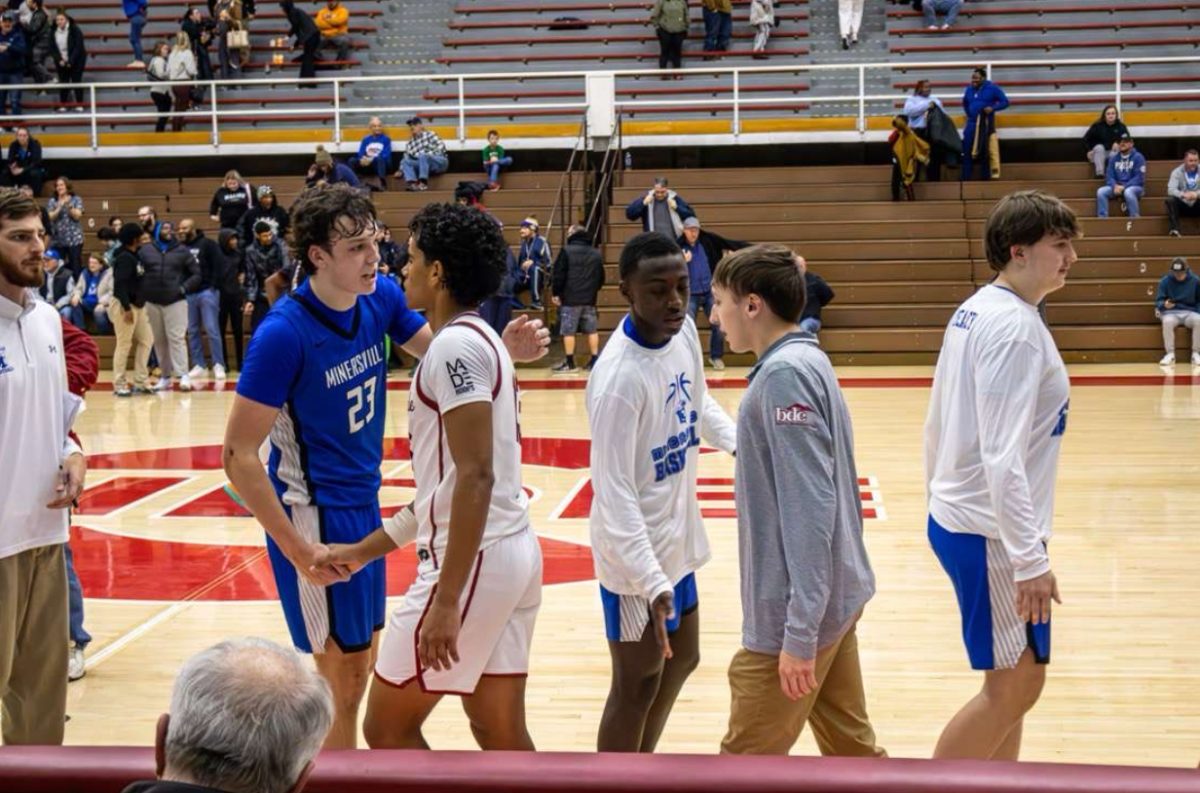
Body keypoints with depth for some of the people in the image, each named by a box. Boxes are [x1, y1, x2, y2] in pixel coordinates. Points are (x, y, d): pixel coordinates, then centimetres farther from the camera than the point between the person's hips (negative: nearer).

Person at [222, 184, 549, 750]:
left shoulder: (381, 298, -4)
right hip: (316, 516, -7)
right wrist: (297, 550, -23)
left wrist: (502, 350, -16)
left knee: (362, 661, 18)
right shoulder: (283, 334, -23)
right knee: (342, 680, -1)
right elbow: (238, 455, -21)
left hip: (363, 505, 7)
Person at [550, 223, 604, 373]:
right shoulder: (596, 254, 10)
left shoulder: (566, 251, -7)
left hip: (570, 299, -5)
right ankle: (594, 361, 11)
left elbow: (558, 275, -8)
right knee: (591, 330, 9)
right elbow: (601, 278, 15)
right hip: (590, 299, 5)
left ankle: (569, 363, -1)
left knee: (568, 331, -1)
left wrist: (555, 293, 2)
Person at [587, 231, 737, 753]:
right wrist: (652, 583, -36)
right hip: (635, 555, -9)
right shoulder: (619, 375, -30)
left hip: (676, 537, 9)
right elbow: (614, 492, -30)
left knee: (682, 659, 23)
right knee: (638, 684, 3)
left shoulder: (684, 331, -5)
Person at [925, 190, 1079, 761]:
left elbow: (937, 425, 16)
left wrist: (943, 496, 25)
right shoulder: (1015, 327, -19)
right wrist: (1030, 559, -24)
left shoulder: (976, 311, 9)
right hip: (991, 533, -10)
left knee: (1014, 681, 17)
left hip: (957, 517, 10)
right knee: (1015, 684, -1)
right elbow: (1002, 457, -25)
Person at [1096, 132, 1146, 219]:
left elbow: (1139, 178, -10)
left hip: (1134, 187, -5)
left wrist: (1124, 187, -19)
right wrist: (1115, 186, -15)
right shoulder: (1114, 159, 13)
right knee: (1101, 192, -22)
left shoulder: (1138, 157, -2)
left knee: (1128, 192, -40)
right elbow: (1109, 177, 8)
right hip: (1117, 187, 5)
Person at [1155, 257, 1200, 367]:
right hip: (1171, 313, -1)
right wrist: (1164, 305, -27)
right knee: (1167, 321, -38)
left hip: (1190, 312, 1)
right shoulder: (1165, 281, -1)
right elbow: (1158, 301, -3)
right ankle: (1170, 354, -30)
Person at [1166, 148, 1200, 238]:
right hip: (1182, 205, 0)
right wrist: (1183, 195, -40)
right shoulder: (1177, 172, -5)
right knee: (1170, 200, -31)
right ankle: (1175, 230, -37)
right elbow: (1171, 190, -20)